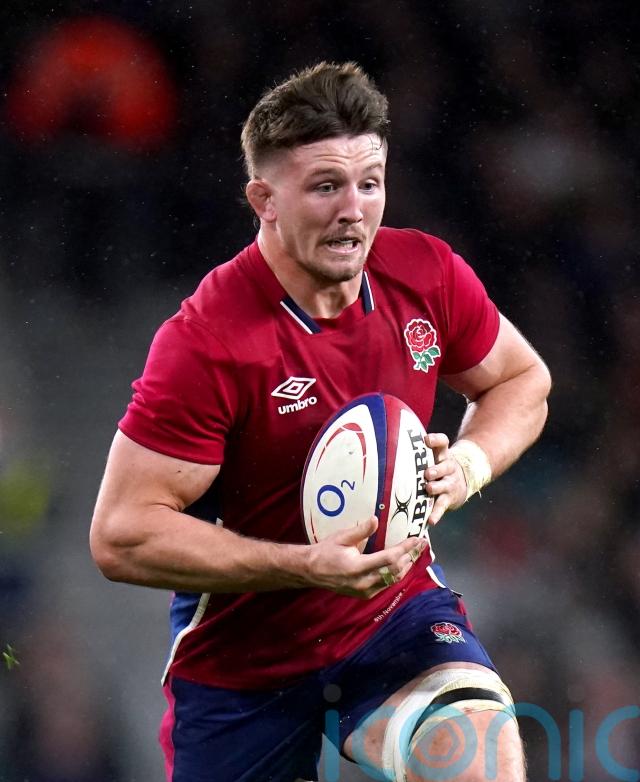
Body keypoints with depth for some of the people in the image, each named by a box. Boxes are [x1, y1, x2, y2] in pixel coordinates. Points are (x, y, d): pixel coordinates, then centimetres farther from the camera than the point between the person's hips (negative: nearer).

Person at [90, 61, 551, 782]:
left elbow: (521, 379, 13)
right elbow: (121, 536, -23)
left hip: (400, 612, 2)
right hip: (241, 658, -2)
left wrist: (472, 460, -10)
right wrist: (305, 566, -30)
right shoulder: (207, 343, -22)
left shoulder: (427, 275, -7)